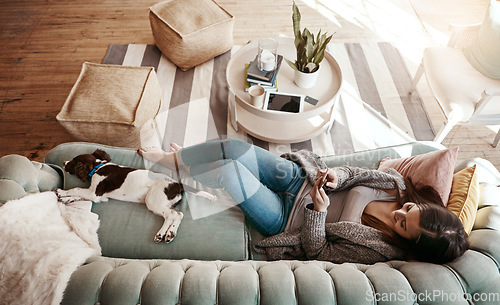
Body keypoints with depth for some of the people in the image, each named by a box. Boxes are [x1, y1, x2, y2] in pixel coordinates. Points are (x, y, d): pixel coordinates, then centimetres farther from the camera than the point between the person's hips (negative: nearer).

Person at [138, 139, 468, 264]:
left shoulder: (381, 250, -21)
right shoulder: (398, 184, -8)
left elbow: (316, 250, -19)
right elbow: (355, 173, 3)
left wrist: (318, 210, -33)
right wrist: (336, 175, -18)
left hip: (287, 216, -6)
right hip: (299, 178, 6)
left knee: (230, 170, -22)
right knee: (234, 147, -9)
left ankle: (170, 162, 12)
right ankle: (175, 158, 22)